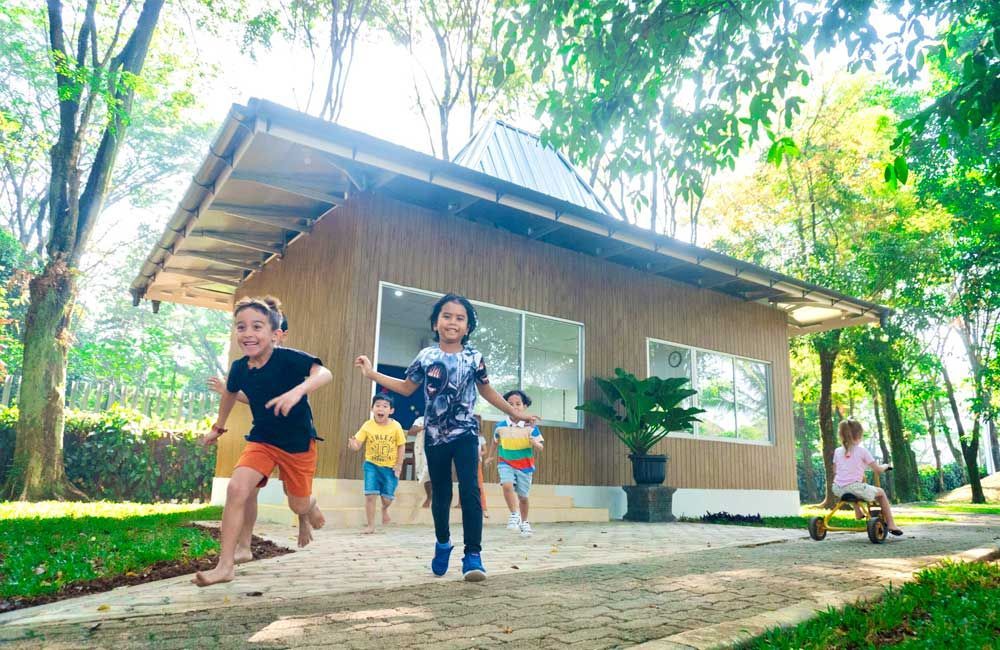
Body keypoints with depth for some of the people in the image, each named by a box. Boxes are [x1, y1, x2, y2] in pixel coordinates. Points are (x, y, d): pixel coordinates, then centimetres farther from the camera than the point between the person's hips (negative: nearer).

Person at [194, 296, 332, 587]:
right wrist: (218, 427, 27)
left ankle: (309, 510, 50)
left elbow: (325, 373, -41)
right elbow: (230, 394, 15)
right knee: (237, 488, -19)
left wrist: (298, 390, -59)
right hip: (261, 439, 3)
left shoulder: (288, 358, -24)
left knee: (298, 504, 10)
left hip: (299, 442, -3)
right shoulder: (239, 367, -8)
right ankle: (225, 565, -10)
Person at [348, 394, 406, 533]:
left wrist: (399, 465, -7)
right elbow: (357, 445, -13)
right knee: (370, 495, -9)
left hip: (390, 467, 0)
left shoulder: (396, 426, -13)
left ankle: (384, 509, 42)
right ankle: (370, 525, 7)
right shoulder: (367, 425, -12)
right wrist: (352, 443, -36)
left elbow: (401, 446, -3)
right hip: (372, 465, 0)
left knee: (387, 497, 5)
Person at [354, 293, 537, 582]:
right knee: (440, 494, 13)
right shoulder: (426, 356, -1)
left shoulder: (474, 357, -3)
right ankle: (443, 543, 34)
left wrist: (515, 412, 14)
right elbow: (407, 387, 10)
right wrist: (372, 374, 4)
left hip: (465, 434, -1)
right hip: (435, 437, 2)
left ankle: (473, 554, -6)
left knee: (470, 491, -12)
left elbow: (486, 391, 11)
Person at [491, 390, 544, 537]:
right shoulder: (500, 426, -6)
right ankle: (515, 515, -12)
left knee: (523, 496, 10)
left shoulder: (530, 427, -12)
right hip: (506, 464, 0)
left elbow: (541, 447, -11)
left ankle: (524, 522, 32)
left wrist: (534, 443, -31)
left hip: (524, 466, 0)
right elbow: (495, 443, 13)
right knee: (507, 485, -27)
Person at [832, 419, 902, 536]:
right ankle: (891, 524, 21)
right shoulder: (862, 451, -1)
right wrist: (885, 466, 25)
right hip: (854, 487, -5)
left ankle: (858, 513, 46)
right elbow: (878, 470, 4)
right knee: (881, 492, 20)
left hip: (838, 489, 5)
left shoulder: (838, 451, 11)